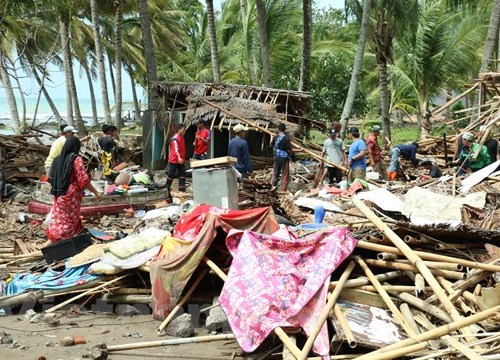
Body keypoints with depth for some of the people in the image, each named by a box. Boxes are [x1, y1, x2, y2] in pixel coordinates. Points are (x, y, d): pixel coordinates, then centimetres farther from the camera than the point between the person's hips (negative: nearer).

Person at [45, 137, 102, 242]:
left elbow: (51, 179, 9)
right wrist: (96, 192, -9)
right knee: (68, 222, 3)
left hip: (59, 196, 6)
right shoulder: (76, 159, -13)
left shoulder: (58, 159, 5)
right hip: (71, 197, -6)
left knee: (57, 220, 13)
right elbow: (83, 180, -16)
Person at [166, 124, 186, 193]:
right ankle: (167, 189, 12)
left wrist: (183, 159, 24)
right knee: (171, 175, 1)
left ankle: (182, 188, 2)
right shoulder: (175, 138, -14)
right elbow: (175, 148, -25)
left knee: (182, 174, 1)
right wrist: (179, 157, -37)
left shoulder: (182, 138, 15)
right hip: (174, 160, -8)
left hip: (181, 160, 8)